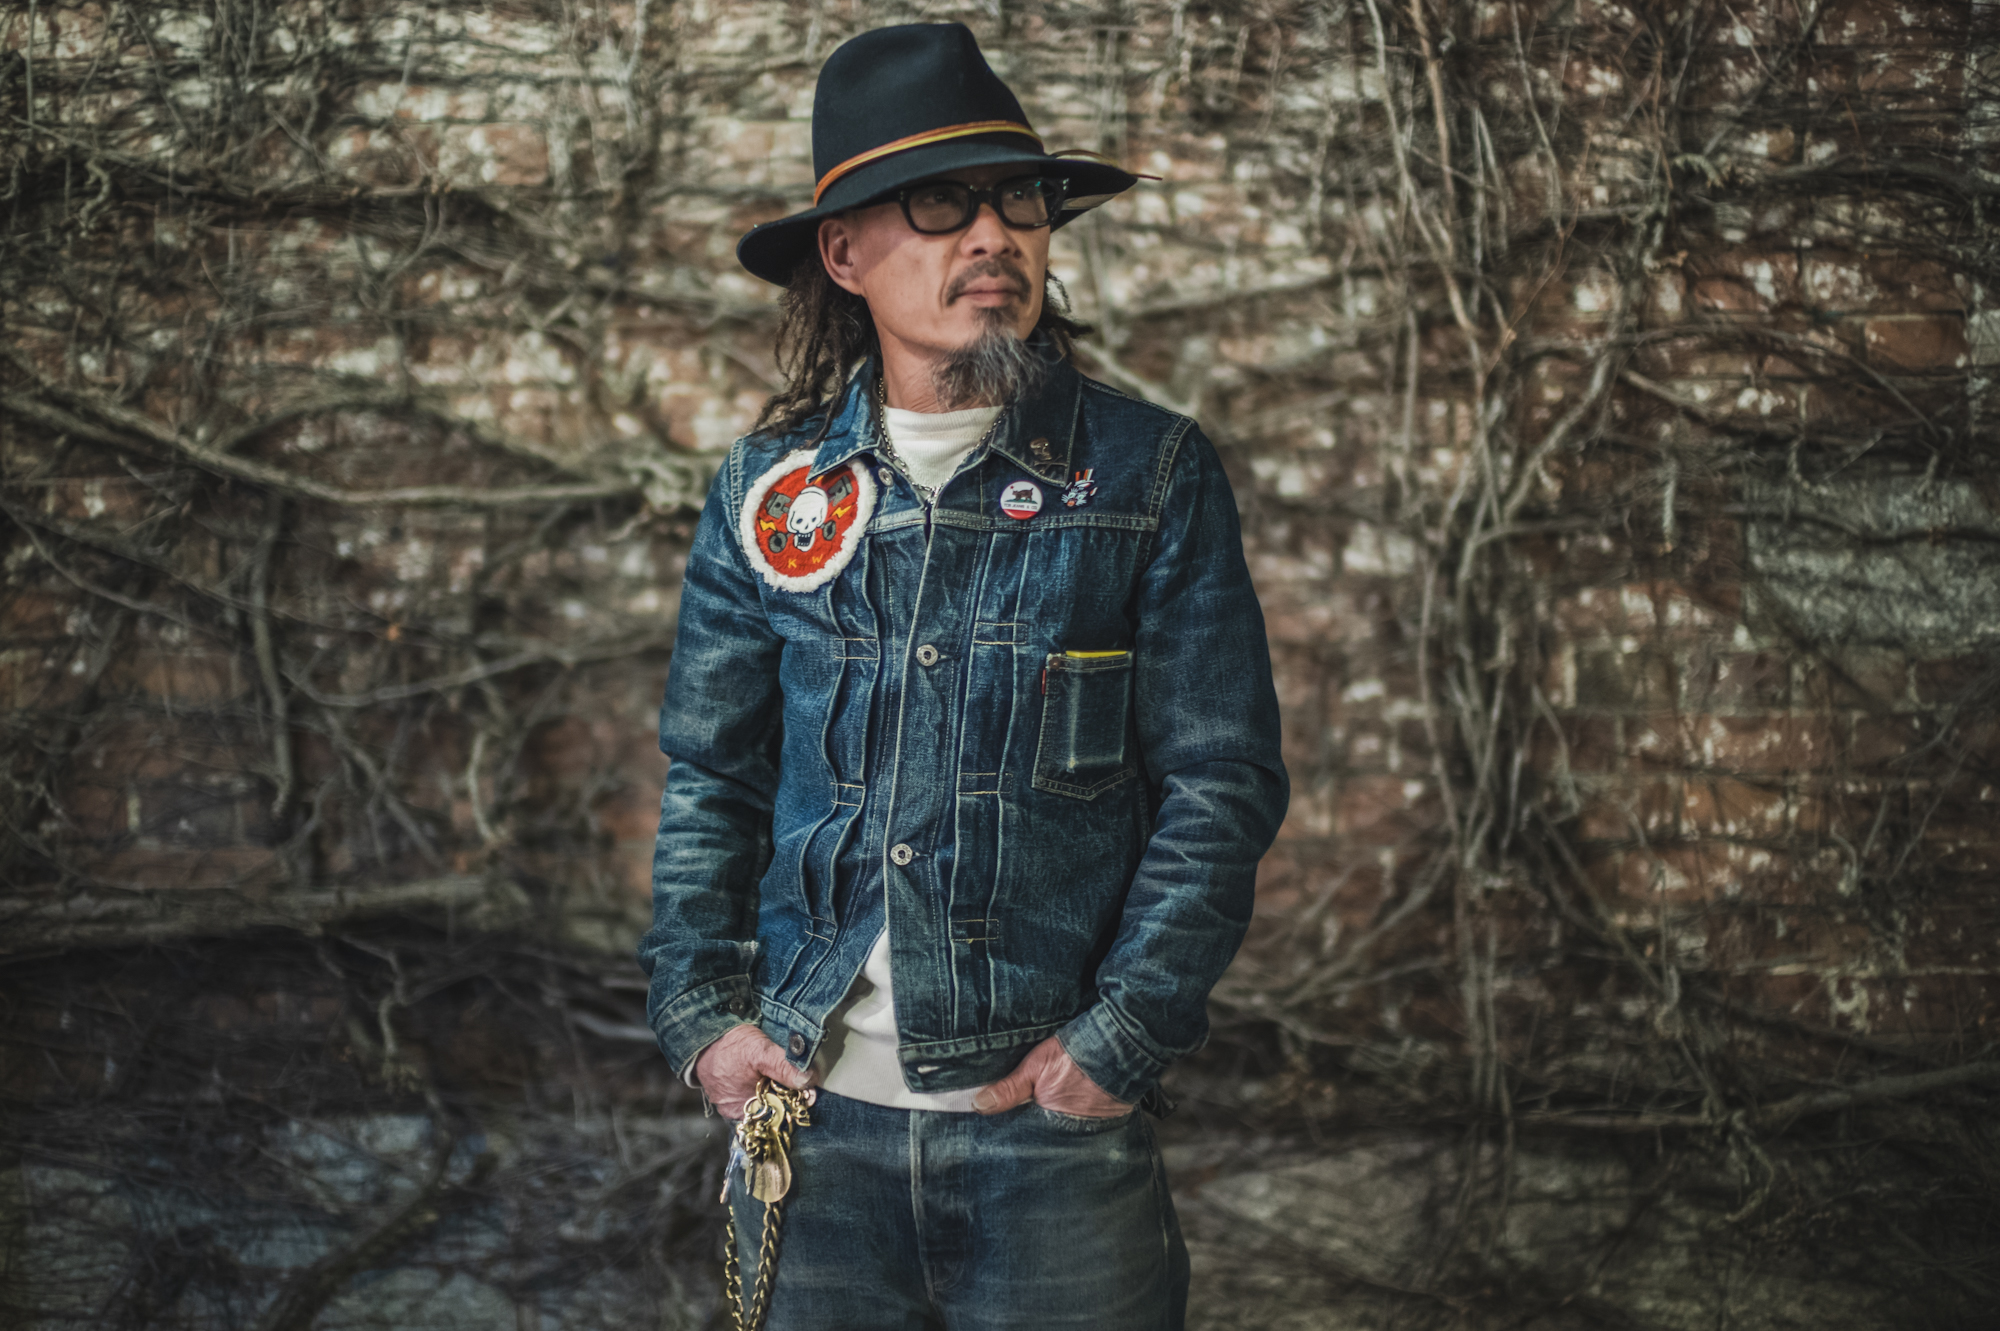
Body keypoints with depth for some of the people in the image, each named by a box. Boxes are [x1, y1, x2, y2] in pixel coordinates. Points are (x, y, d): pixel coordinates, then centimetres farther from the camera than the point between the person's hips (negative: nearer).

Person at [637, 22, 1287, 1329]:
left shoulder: (1153, 476, -3)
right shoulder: (770, 488, 4)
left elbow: (1221, 783, -4)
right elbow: (710, 780, 11)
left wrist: (1123, 1037, -10)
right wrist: (702, 1011, 1)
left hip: (1054, 1121, -2)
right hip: (812, 1116, 2)